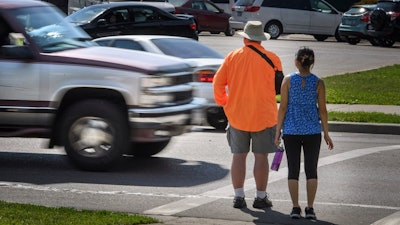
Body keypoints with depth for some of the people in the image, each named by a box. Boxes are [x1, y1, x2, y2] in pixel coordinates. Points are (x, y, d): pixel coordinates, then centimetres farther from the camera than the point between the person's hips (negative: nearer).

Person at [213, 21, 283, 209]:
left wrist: (222, 102, 15)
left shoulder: (232, 57, 0)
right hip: (264, 115, -2)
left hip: (237, 115, 2)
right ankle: (261, 197, 7)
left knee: (238, 156, 9)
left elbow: (218, 82, 0)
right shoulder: (272, 59, -5)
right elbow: (280, 86, 4)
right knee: (261, 157, 3)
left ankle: (238, 196, 10)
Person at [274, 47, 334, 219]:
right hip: (312, 132, 0)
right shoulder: (318, 83, -3)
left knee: (293, 170, 6)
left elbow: (282, 107, -4)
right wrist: (326, 134, 8)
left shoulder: (288, 80, -4)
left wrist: (278, 131, 4)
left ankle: (295, 208, 3)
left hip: (291, 132, 0)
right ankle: (310, 208, 5)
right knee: (311, 170, 7)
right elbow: (322, 110, -1)